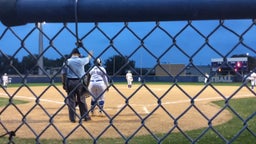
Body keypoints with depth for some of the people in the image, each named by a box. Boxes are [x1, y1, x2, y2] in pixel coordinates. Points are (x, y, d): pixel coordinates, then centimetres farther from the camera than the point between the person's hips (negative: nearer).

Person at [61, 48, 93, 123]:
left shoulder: (67, 61, -1)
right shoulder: (81, 60, -3)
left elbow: (63, 74, -1)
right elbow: (88, 59, 19)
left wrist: (64, 84, 6)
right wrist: (90, 55, 41)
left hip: (70, 82, 0)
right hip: (79, 82, 0)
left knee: (71, 100, 5)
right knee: (82, 100, 9)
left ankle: (72, 118, 6)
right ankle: (86, 116, 16)